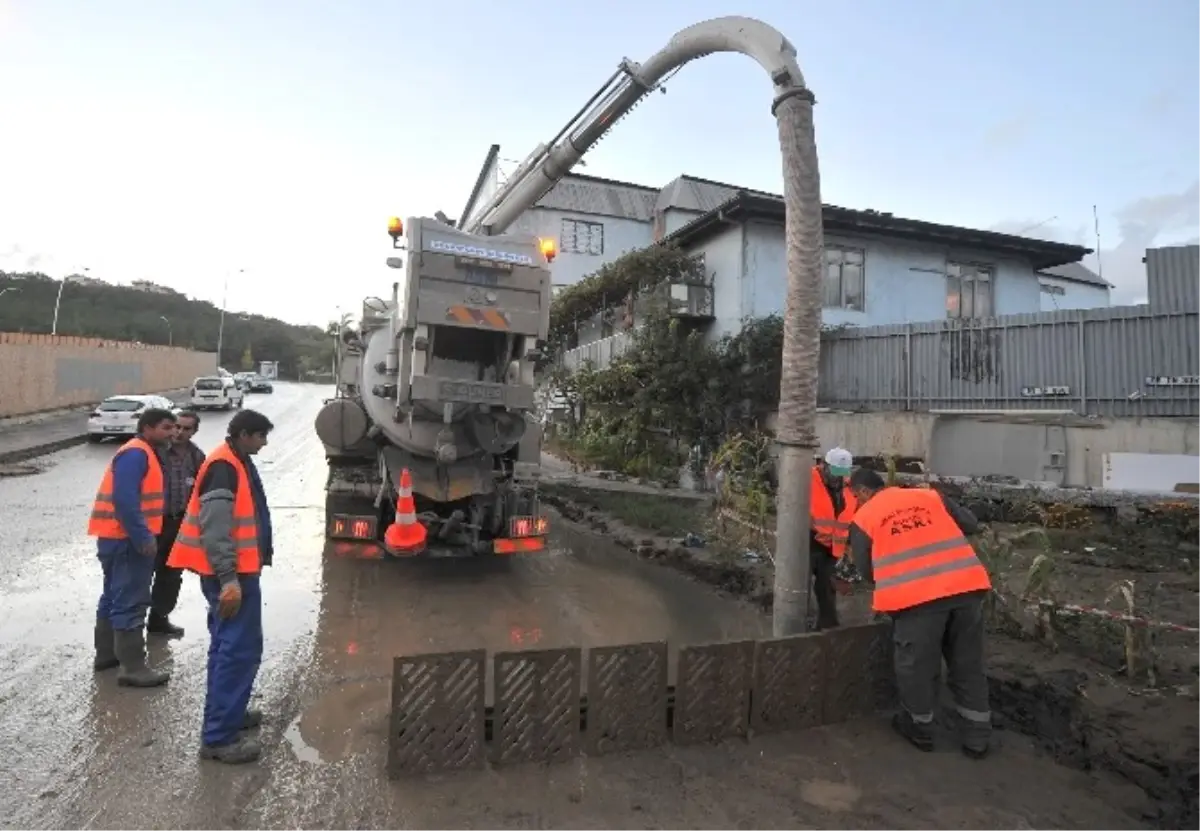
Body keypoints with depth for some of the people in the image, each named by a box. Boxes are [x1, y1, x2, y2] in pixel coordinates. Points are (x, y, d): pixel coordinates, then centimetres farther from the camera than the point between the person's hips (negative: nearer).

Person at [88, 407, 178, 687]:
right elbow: (125, 500, -26)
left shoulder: (143, 453, 15)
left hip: (121, 538, 11)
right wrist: (143, 537, -25)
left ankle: (106, 654, 32)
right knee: (131, 602, -7)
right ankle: (133, 668, -2)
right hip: (127, 540, -11)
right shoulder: (136, 454, -17)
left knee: (115, 597, 19)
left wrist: (143, 535, 20)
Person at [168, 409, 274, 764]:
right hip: (231, 574, -11)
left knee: (228, 645, 19)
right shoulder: (223, 468, -19)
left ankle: (226, 713, 33)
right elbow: (215, 529, -25)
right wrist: (229, 579, -27)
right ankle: (218, 737, -1)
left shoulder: (236, 462, 13)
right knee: (241, 649, -7)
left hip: (236, 571, 11)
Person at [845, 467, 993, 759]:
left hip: (916, 596, -4)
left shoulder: (864, 518, 9)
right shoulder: (930, 496, 19)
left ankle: (920, 729, 32)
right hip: (967, 587, 4)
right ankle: (977, 738, 29)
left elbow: (867, 572, 10)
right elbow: (971, 524, 21)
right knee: (968, 664, 18)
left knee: (917, 666, 15)